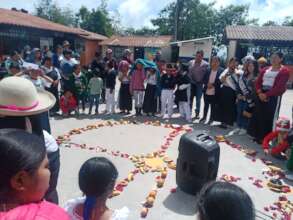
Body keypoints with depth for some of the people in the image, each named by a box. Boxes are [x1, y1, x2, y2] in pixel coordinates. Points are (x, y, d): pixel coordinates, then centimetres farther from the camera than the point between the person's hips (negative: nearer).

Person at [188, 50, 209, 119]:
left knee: (198, 100, 6)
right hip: (191, 83, 3)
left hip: (199, 84, -3)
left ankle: (197, 113, 17)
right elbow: (188, 72, 9)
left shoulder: (205, 64, -7)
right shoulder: (191, 62, 5)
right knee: (190, 99, 10)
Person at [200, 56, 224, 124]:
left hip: (215, 93, -3)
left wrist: (213, 85, -18)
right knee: (206, 105, 17)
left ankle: (211, 119, 23)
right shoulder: (208, 70, 5)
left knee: (213, 106, 8)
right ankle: (204, 117, 32)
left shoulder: (221, 70, -7)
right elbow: (204, 79, 5)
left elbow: (221, 81, -12)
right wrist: (207, 84, -13)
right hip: (206, 91, 4)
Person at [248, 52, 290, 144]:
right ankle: (258, 135, 19)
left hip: (273, 97, -6)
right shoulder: (265, 70, 15)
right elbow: (258, 82, 8)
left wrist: (266, 95, -18)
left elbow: (279, 87, -14)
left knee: (269, 117, -3)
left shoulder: (284, 71, -4)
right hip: (261, 95, 6)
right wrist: (260, 93, -10)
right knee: (258, 115, 7)